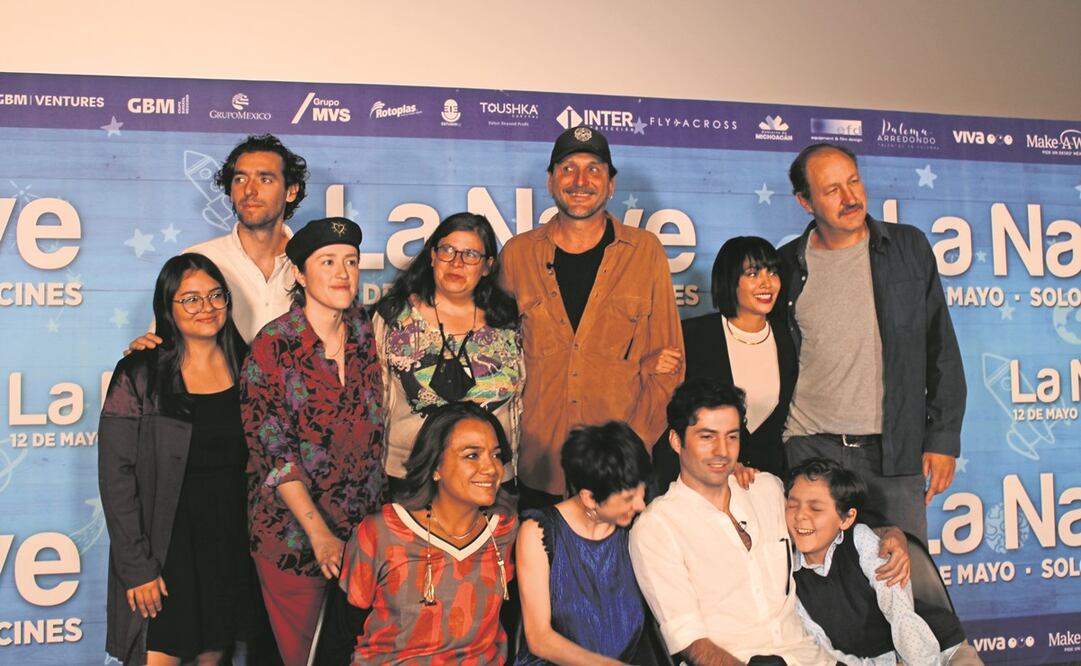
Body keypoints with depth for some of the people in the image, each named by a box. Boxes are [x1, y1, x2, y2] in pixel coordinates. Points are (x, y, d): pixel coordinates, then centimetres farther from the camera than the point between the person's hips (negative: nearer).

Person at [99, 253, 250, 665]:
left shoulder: (246, 367, 4)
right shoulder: (139, 376, -8)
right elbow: (116, 476, -10)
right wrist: (137, 565, -13)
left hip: (231, 542, 4)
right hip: (166, 543, -4)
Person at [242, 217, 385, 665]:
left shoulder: (367, 333, 1)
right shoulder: (273, 344, -11)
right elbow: (273, 450, -14)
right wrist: (318, 532, -20)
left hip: (365, 526, 4)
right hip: (293, 529, -3)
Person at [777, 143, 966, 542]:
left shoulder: (909, 248, 4)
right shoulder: (788, 265, 4)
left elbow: (941, 349, 5)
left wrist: (943, 438, 0)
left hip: (896, 453, 0)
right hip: (809, 450, 0)